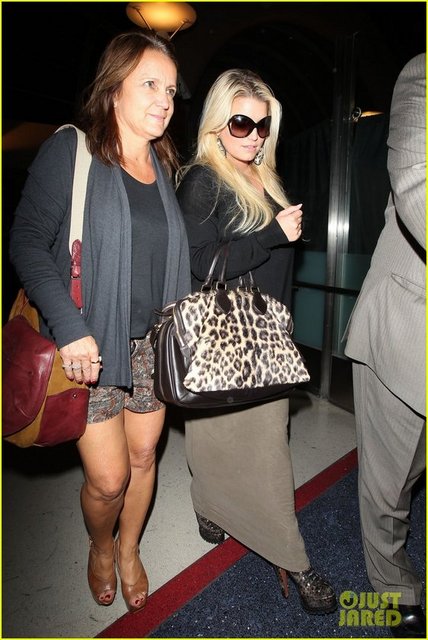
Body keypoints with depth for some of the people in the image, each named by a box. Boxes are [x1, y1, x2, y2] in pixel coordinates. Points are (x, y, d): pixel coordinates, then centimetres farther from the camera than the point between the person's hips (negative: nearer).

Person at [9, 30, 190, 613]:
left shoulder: (162, 164, 9)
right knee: (108, 478, 2)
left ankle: (129, 549, 44)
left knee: (143, 457, 15)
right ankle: (100, 548, 39)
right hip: (89, 345, -4)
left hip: (152, 342, 5)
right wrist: (70, 328, -20)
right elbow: (28, 242, -11)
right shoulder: (70, 149, -7)